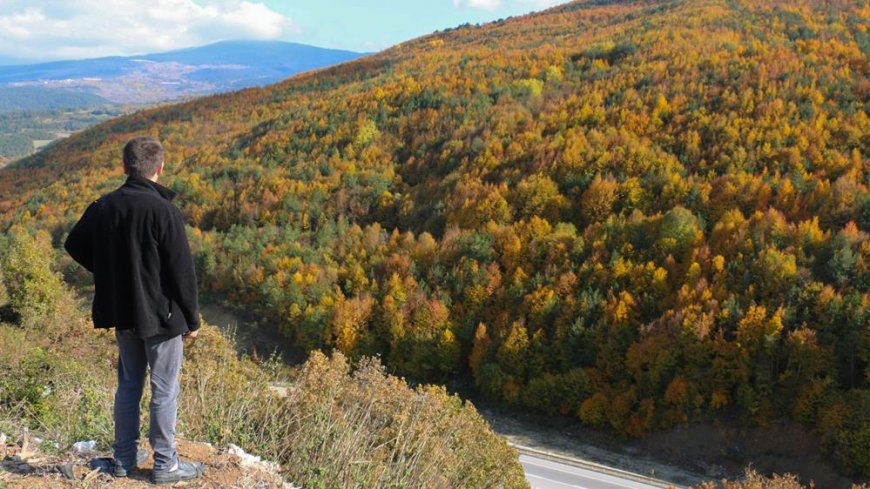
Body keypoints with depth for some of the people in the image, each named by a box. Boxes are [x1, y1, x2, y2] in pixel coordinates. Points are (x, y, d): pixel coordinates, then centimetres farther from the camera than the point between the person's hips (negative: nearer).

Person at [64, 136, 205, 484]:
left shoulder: (103, 206, -1)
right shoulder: (163, 211, -20)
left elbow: (75, 246, 14)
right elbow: (181, 272, -17)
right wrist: (192, 319, -6)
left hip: (122, 312, 6)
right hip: (160, 315, -6)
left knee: (129, 384, 18)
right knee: (164, 390, 5)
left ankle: (124, 457, 28)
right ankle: (165, 464, 14)